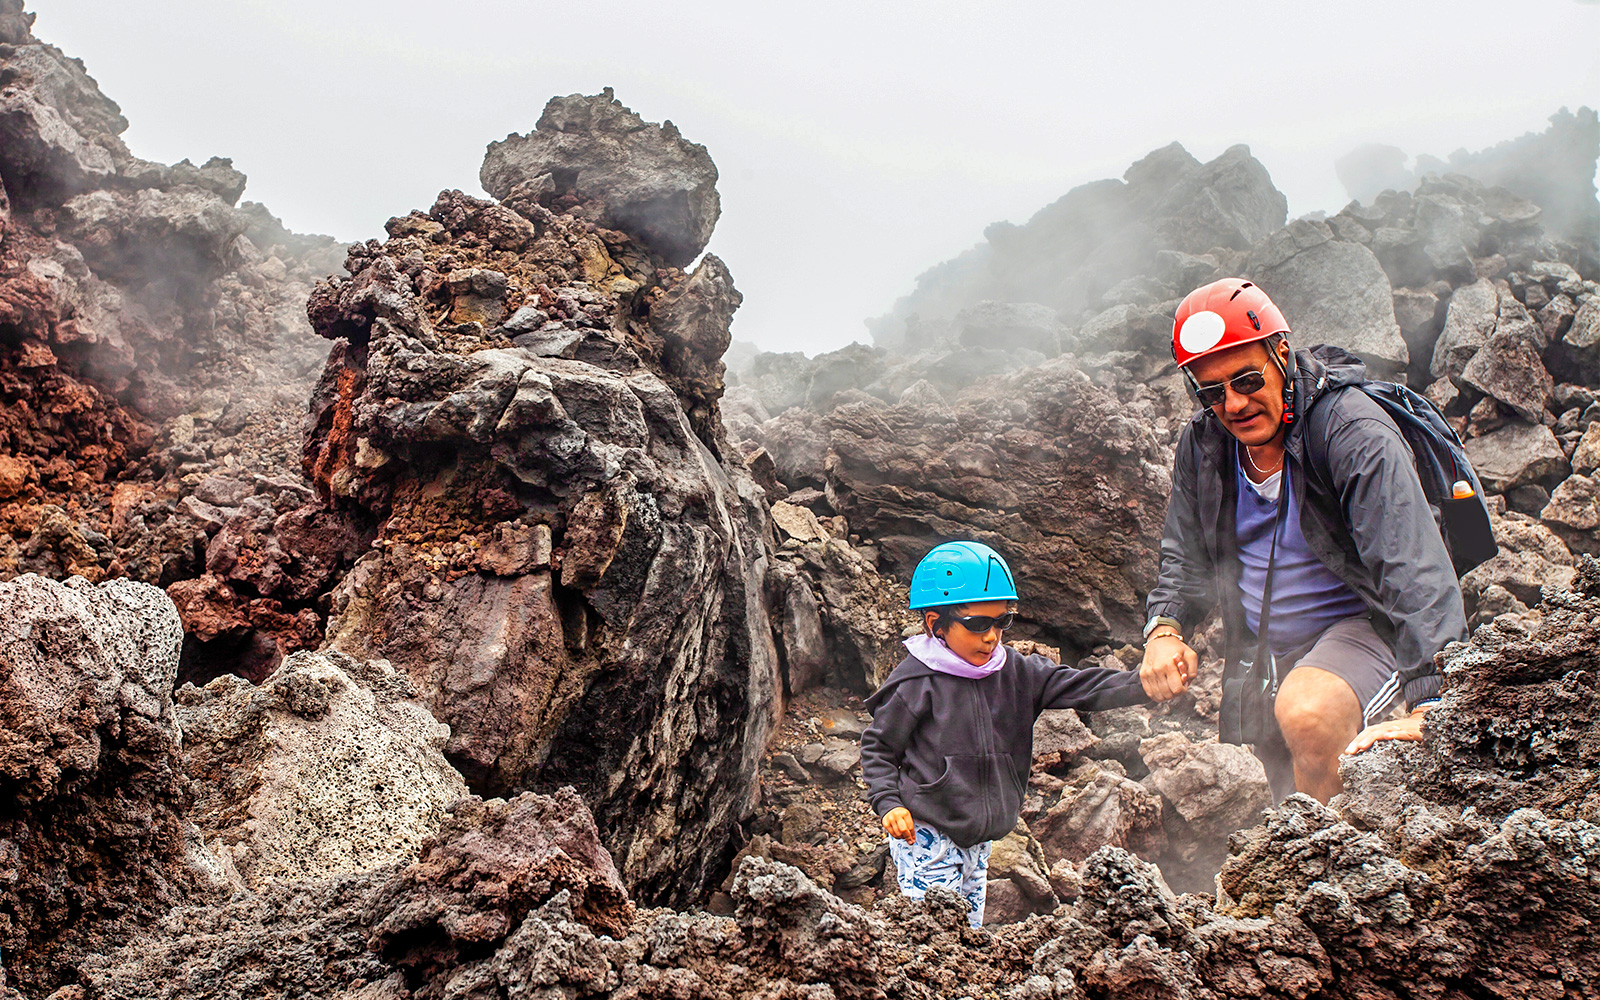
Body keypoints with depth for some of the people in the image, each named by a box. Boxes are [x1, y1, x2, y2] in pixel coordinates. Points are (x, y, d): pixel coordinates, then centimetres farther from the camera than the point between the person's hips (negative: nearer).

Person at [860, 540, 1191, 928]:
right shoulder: (917, 682, -12)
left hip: (978, 841, 6)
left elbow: (1076, 687, -8)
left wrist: (1143, 684, -24)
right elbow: (878, 748, -4)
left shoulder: (1015, 673, 2)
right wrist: (889, 804, -18)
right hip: (925, 837, -6)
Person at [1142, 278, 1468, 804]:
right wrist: (1163, 629, -13)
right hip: (1264, 654, 7)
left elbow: (1416, 575, -30)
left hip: (1362, 625, -6)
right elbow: (1185, 560, 9)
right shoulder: (1202, 444, -2)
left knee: (1308, 713, -36)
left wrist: (1428, 705, -40)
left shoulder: (1353, 432, -21)